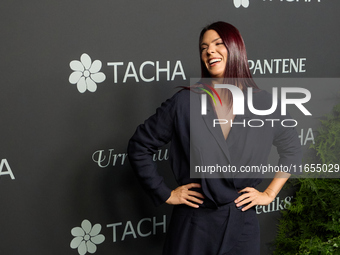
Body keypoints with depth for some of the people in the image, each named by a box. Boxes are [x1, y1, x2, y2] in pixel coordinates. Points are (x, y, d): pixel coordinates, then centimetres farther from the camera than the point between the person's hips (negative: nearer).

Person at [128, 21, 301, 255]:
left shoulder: (263, 104, -2)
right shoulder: (184, 102, -8)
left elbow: (292, 150, 13)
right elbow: (139, 146, -2)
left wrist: (269, 194, 6)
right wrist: (165, 193, -3)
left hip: (243, 226, 2)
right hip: (193, 226, -1)